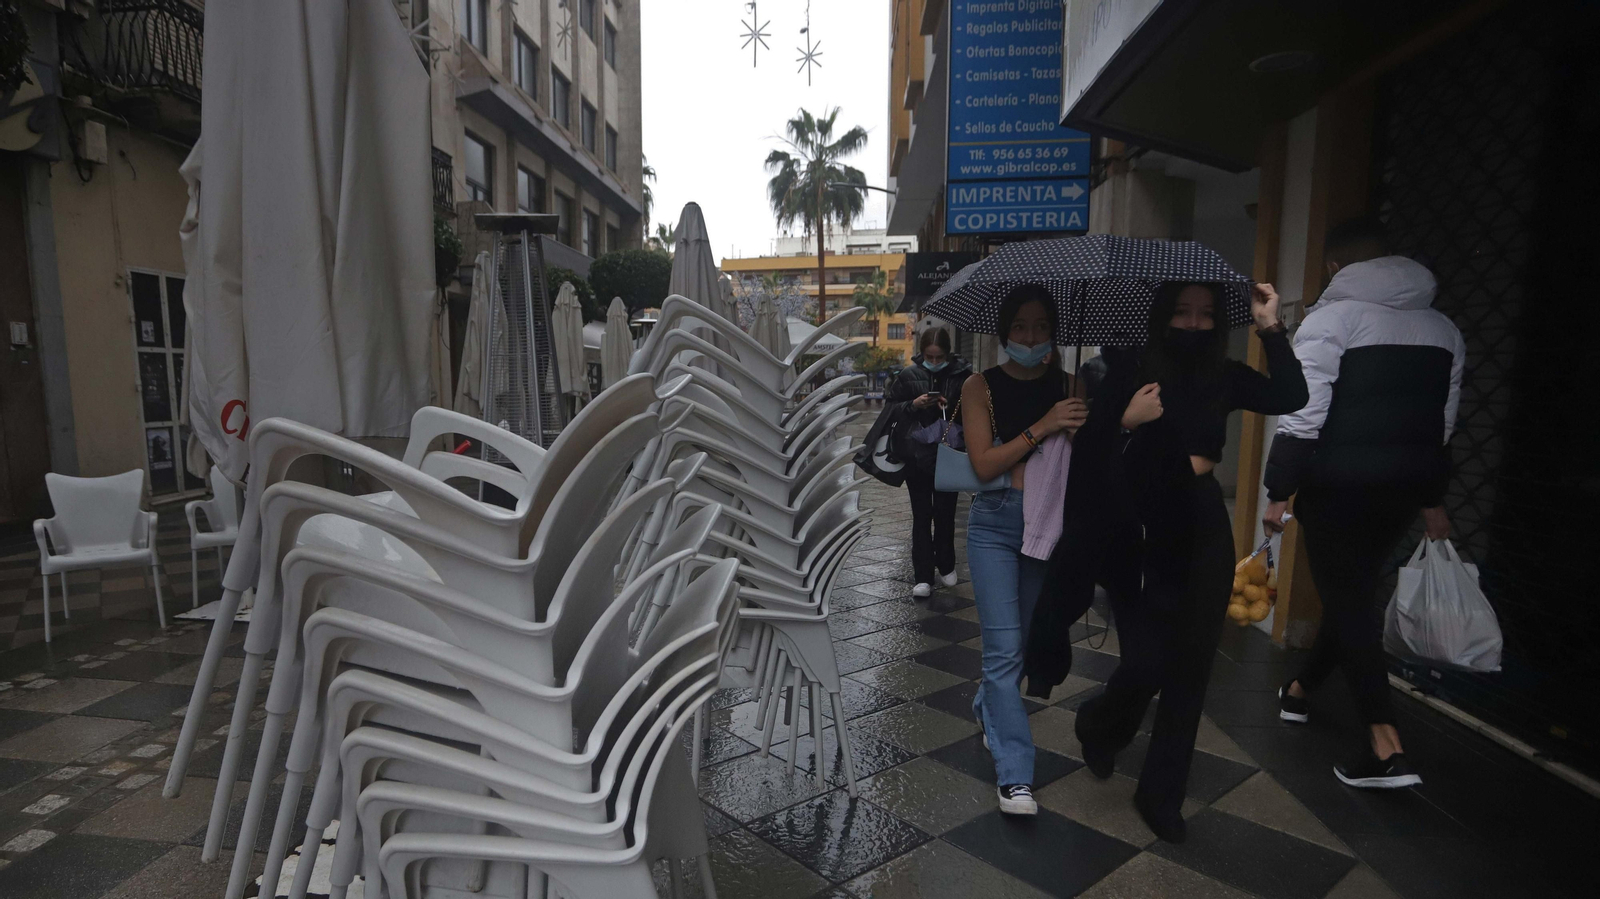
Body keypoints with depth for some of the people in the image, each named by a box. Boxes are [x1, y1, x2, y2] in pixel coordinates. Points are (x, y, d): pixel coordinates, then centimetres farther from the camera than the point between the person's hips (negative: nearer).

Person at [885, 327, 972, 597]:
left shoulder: (961, 374, -4)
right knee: (921, 517, 4)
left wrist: (953, 408, -18)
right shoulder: (909, 375, 0)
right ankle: (923, 577, 7)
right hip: (917, 455, 1)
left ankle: (945, 567, 29)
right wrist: (912, 405, -14)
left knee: (945, 514, 11)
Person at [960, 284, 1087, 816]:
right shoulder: (982, 388, -1)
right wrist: (1042, 427, -19)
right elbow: (984, 465, -11)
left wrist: (1082, 427, -21)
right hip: (996, 522, -3)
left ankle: (987, 707, 44)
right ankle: (1015, 775, 0)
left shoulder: (1067, 384, 6)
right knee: (1005, 647, -7)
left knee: (1028, 638, 17)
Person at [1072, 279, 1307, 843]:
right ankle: (1098, 727, 31)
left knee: (1190, 669, 8)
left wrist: (1271, 329, -20)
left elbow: (1290, 398, -16)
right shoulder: (1126, 378, -9)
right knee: (1147, 663, -6)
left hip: (1202, 537, 4)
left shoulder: (1224, 377, 1)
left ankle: (1161, 796, 27)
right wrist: (1126, 424, -29)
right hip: (1137, 541, -4)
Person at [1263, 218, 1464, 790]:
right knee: (1353, 591, 18)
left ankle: (1387, 750, -4)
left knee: (1347, 599, -1)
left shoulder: (1332, 317, -9)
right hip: (1404, 486, 7)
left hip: (1338, 485, -7)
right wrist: (1431, 498, 25)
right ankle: (1300, 691, 37)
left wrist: (1279, 491, -13)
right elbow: (1442, 424, 17)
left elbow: (1303, 414, -17)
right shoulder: (1442, 326, 12)